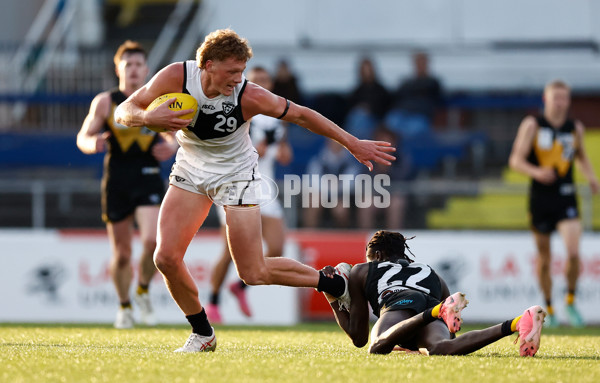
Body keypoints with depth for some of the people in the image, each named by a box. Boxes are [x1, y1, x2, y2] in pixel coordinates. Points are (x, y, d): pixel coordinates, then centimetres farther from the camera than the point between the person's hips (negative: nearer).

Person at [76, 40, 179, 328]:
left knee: (151, 240, -21)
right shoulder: (105, 102, 2)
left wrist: (172, 146, -8)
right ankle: (124, 306, 27)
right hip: (116, 180, 0)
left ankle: (143, 291, 6)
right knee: (121, 252, 5)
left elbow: (173, 134, 15)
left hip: (149, 178, 0)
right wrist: (93, 143, -24)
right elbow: (83, 137, -1)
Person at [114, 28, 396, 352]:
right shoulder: (176, 77, -23)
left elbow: (300, 115, -15)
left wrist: (353, 144, -11)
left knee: (253, 273, -6)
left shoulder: (249, 96, -27)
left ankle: (333, 283, 17)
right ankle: (203, 334, 11)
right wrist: (149, 117, -39)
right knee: (166, 257, -11)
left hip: (235, 176, -3)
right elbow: (123, 112, -16)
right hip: (191, 171, 3)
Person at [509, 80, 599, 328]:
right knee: (544, 258, 7)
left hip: (566, 198, 1)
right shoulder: (532, 126, -3)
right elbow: (516, 160, -6)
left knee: (573, 253, -17)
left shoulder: (575, 128, 6)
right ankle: (549, 309, 24)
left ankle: (571, 301, 5)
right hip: (540, 197, -1)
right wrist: (536, 172, -25)